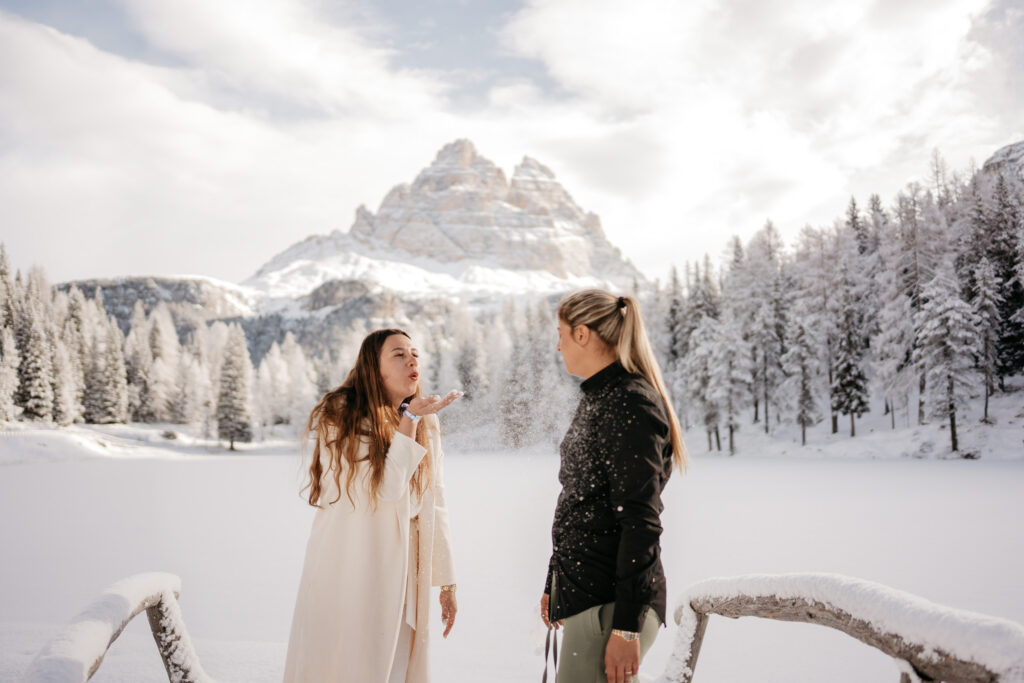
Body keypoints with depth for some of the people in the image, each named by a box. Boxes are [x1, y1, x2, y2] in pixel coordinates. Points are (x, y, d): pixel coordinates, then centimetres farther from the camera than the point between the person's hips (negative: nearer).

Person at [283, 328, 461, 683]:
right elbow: (388, 487, -18)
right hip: (348, 571, -4)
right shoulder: (340, 416, -10)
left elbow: (435, 506, 7)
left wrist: (446, 581, 8)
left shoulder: (427, 424, 6)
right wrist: (409, 420, -18)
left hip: (400, 574, 4)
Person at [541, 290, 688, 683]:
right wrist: (554, 585, 22)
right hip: (584, 591, 9)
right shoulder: (597, 399, 16)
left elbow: (640, 522, -19)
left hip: (612, 603, -9)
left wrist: (627, 627, -20)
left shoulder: (632, 403, -14)